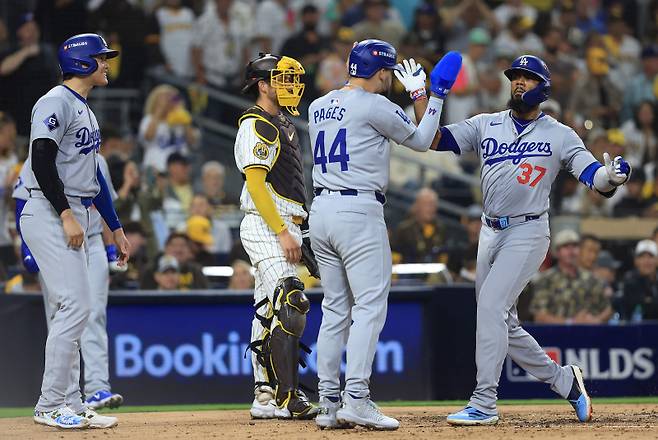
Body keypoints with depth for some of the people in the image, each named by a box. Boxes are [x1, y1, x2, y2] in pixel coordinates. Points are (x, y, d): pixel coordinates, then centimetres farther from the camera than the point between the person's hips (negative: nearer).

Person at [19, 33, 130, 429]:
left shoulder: (86, 111, 20)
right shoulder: (57, 103, -10)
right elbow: (41, 161, -20)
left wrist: (116, 228, 23)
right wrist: (67, 215, -24)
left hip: (76, 218, 10)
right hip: (50, 215, -10)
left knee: (76, 309, 9)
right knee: (76, 305, -14)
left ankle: (70, 404, 12)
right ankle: (50, 406, -11)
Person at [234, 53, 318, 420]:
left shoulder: (283, 125, 20)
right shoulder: (256, 125, -11)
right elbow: (255, 183, -18)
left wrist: (300, 234, 19)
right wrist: (283, 232, -23)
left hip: (285, 227, 10)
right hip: (266, 226, -10)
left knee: (270, 313, 9)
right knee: (290, 308, -17)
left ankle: (266, 398, 11)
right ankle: (288, 399, -19)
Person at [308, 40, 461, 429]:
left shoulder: (319, 107, 14)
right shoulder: (375, 106, -7)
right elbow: (421, 141, 4)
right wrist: (434, 96, 17)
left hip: (321, 208, 8)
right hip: (360, 211, -8)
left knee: (336, 309, 11)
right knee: (370, 305, -8)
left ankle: (329, 404, 7)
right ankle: (356, 399, -17)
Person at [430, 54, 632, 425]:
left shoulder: (560, 135, 1)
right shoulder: (486, 126, 10)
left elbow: (594, 176, -7)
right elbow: (435, 140, 1)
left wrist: (611, 178, -31)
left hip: (529, 231, -6)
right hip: (491, 232, 6)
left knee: (491, 305, -19)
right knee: (503, 324, 9)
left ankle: (484, 404, -17)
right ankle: (564, 380, 25)